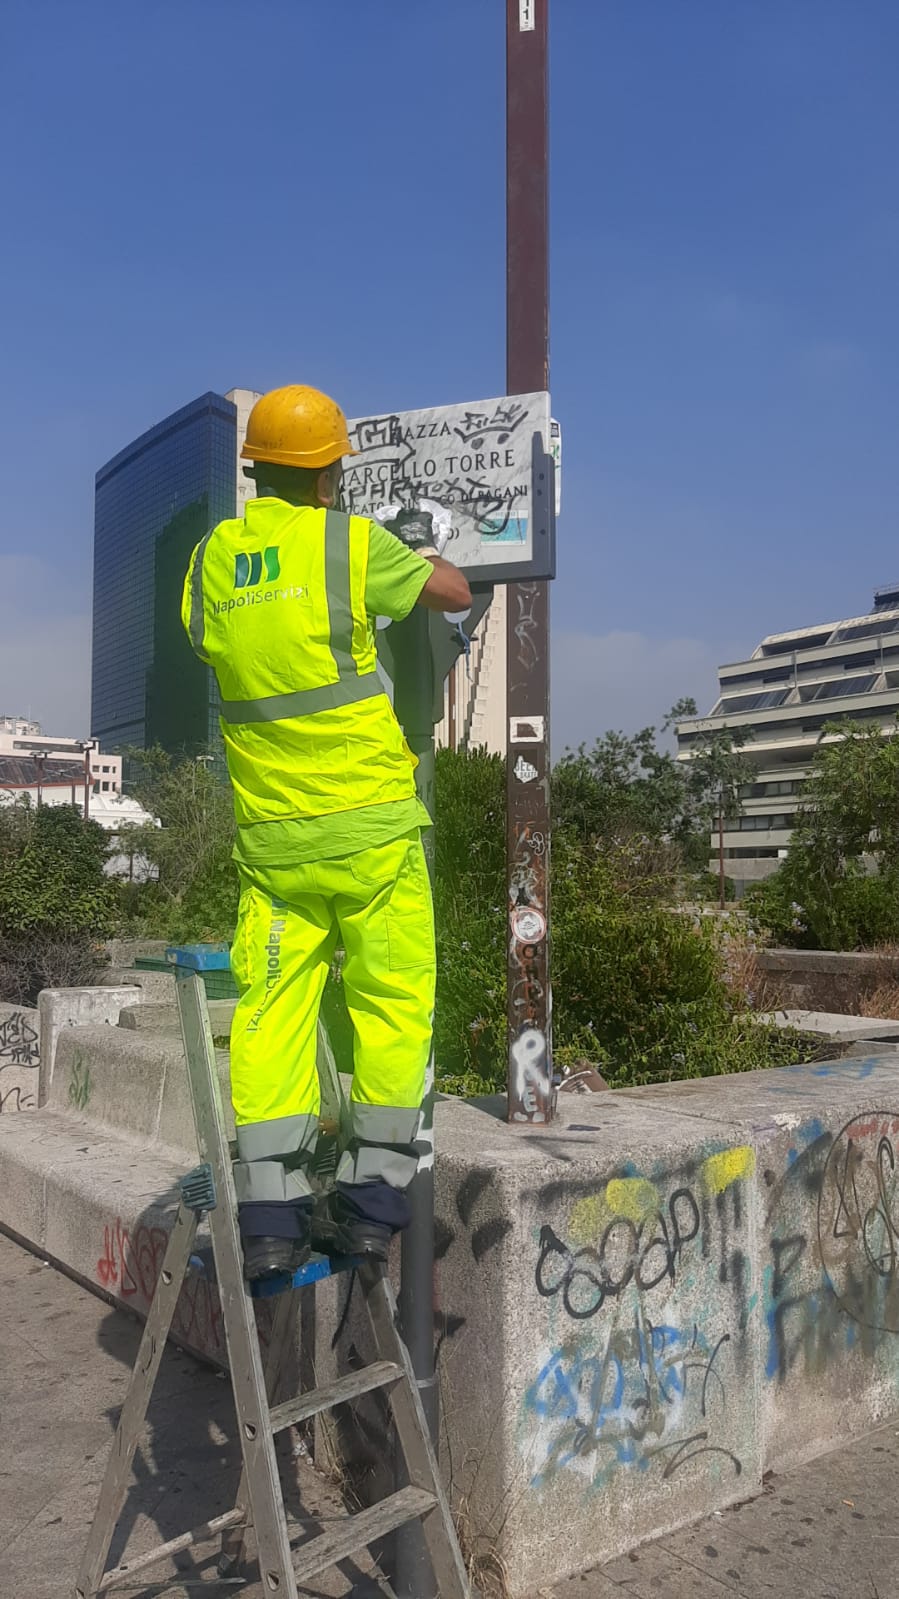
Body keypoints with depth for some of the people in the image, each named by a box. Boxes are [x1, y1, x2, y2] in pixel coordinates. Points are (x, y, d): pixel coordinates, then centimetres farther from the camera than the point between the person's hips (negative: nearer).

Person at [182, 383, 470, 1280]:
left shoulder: (211, 558, 6)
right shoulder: (350, 543, -7)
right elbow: (455, 595, 5)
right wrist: (424, 555, 27)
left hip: (270, 833, 4)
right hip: (369, 823, -4)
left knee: (270, 1011, 7)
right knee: (390, 1004, 7)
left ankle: (270, 1216, 7)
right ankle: (372, 1201, 11)